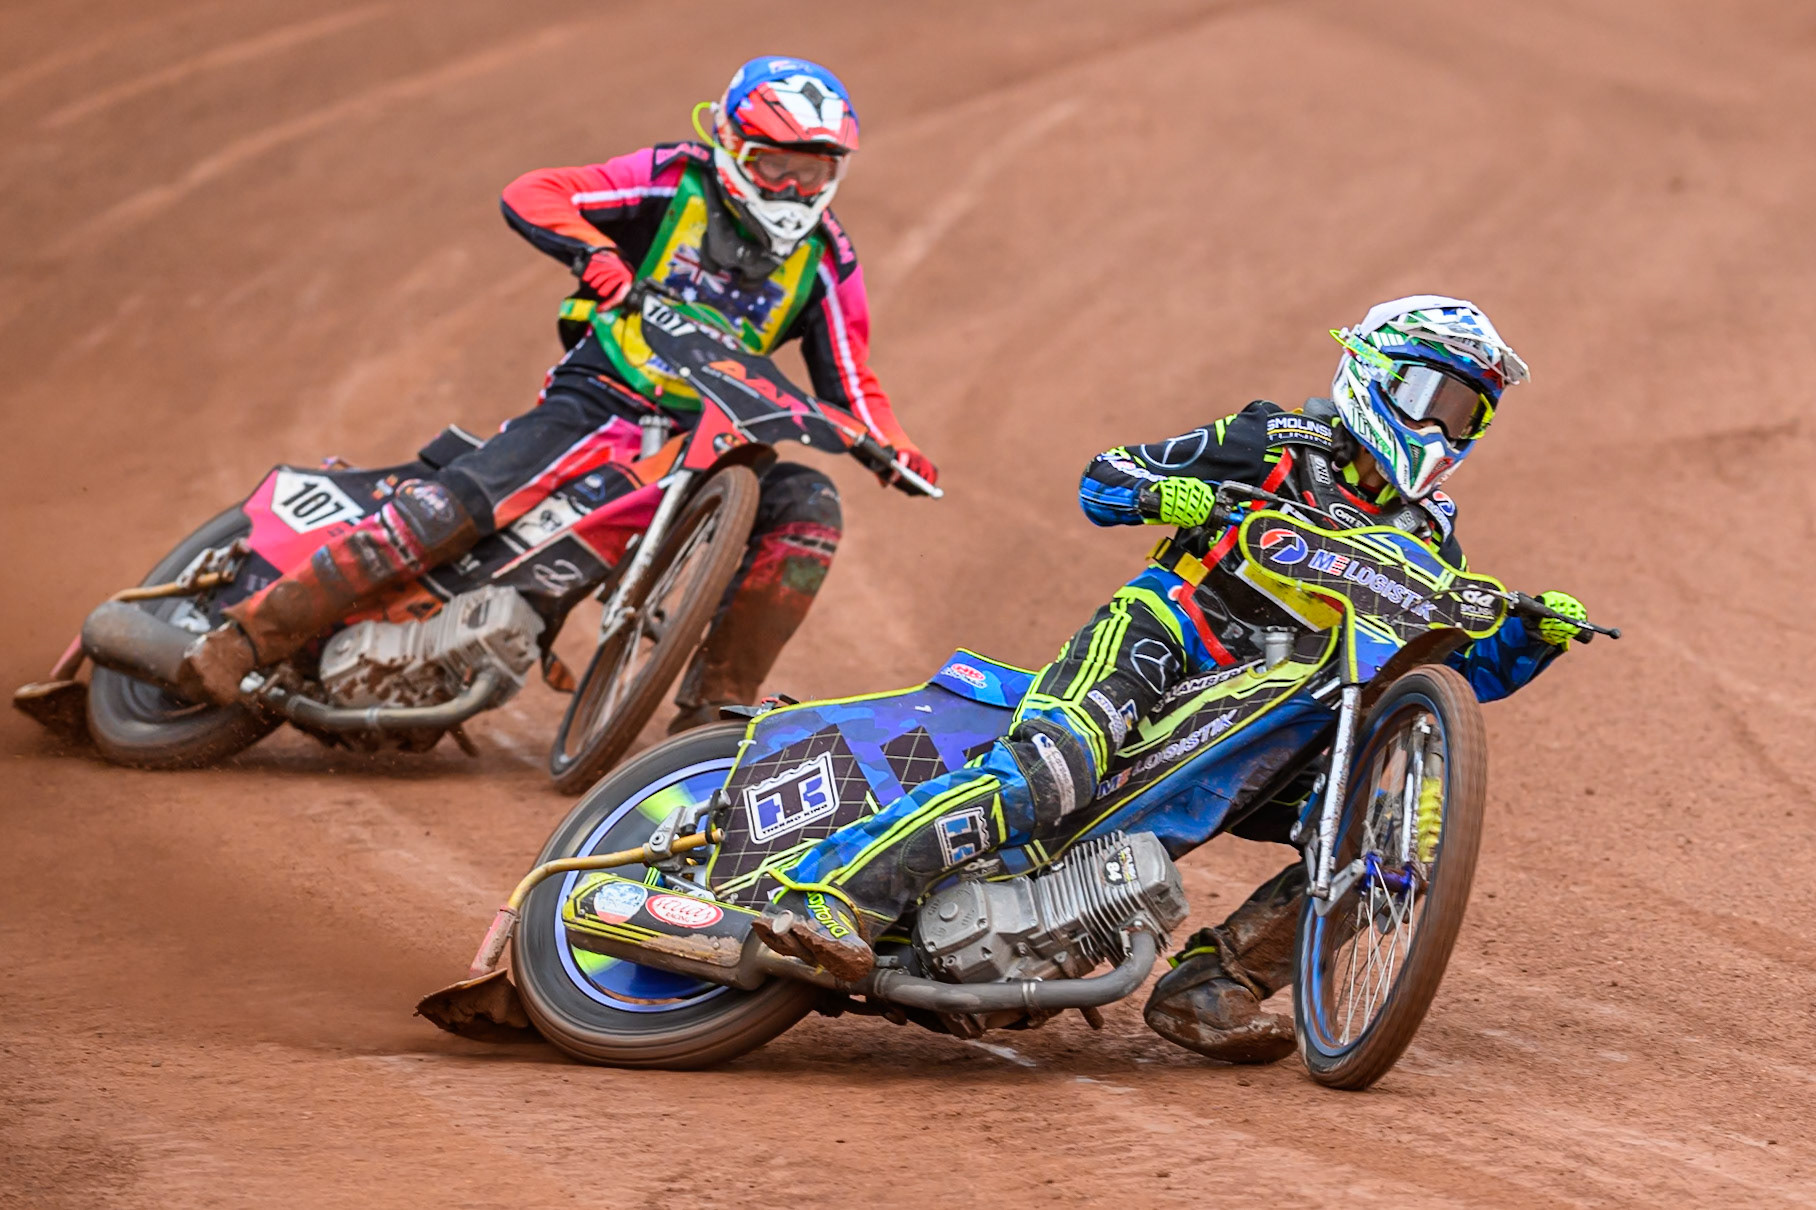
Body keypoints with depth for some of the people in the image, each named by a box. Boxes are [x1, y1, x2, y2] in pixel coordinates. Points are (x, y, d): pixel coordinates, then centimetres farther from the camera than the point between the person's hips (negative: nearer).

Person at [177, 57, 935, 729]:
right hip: (597, 400, -4)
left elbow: (849, 381, 13)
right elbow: (529, 196, -10)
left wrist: (892, 448, -7)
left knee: (808, 507, -18)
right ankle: (246, 637, -24)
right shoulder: (674, 183, -3)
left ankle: (714, 706, -9)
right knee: (450, 509, -25)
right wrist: (592, 251, -29)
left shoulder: (824, 262, 7)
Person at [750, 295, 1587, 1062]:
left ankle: (1204, 989, -11)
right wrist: (1160, 494, -16)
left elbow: (1477, 666, 18)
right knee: (1049, 775, -33)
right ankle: (831, 894, -41)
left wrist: (1538, 632, -3)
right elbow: (1101, 478, 6)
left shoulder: (1426, 538, 18)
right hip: (1156, 642, -6)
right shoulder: (1276, 445, 5)